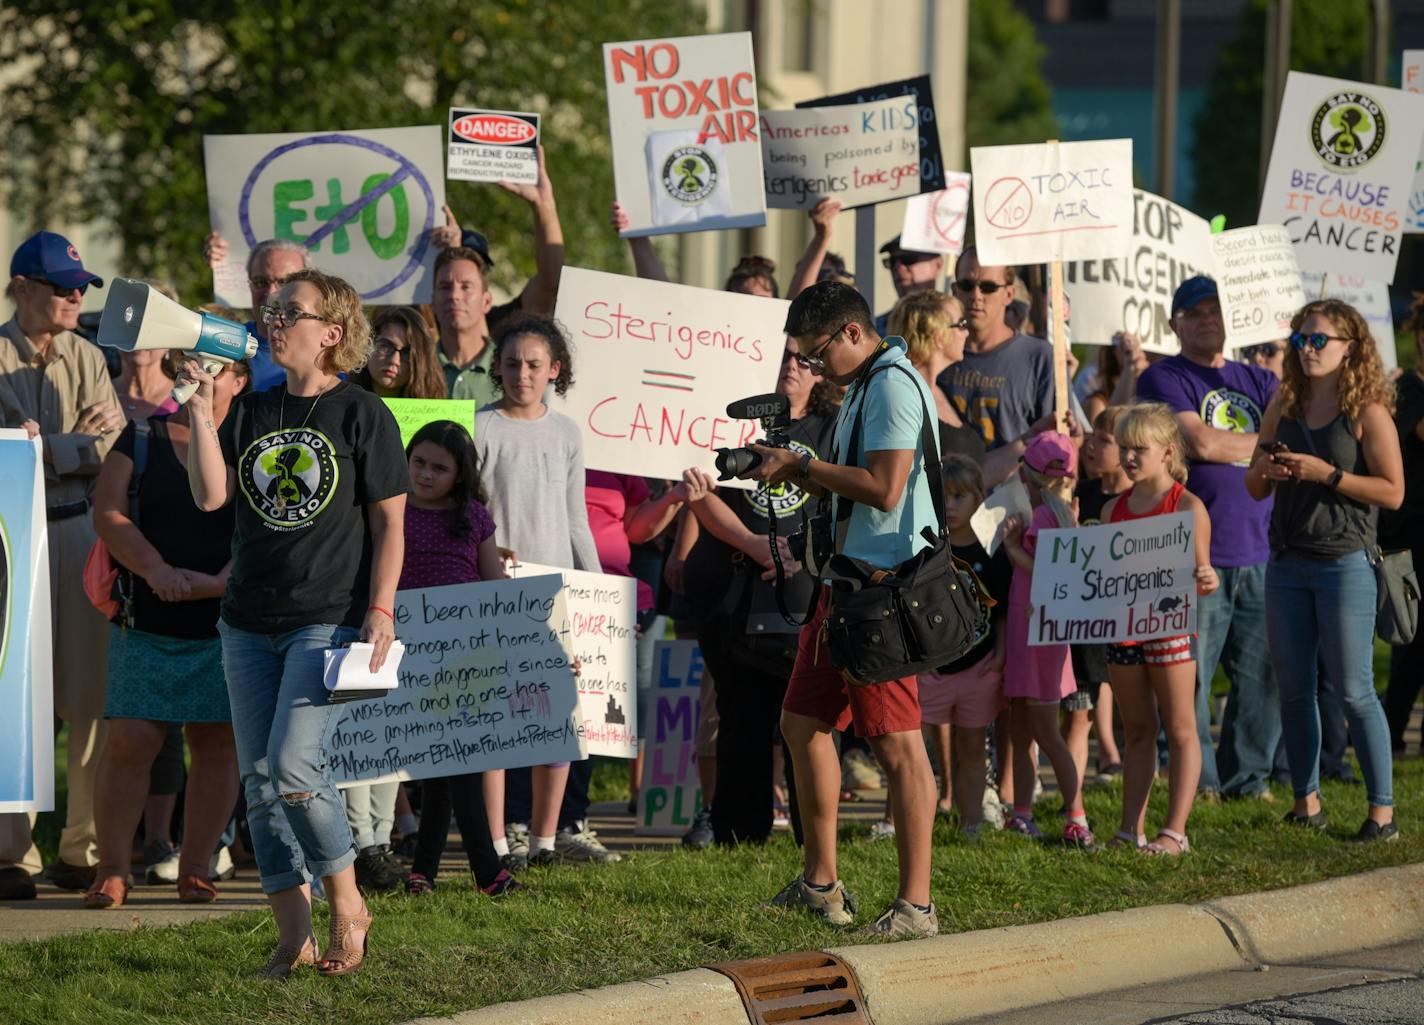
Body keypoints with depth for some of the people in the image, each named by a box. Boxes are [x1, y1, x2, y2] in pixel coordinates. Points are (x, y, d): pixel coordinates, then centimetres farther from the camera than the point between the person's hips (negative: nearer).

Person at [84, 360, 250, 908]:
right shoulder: (141, 439, 8)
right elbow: (108, 514, -1)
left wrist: (218, 582, -18)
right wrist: (156, 570, -16)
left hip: (226, 616, 0)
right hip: (147, 619, 0)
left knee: (217, 743, 1)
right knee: (129, 741, -7)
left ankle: (195, 869, 9)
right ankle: (112, 869, -2)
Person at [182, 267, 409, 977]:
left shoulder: (361, 414, -2)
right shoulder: (252, 412, 12)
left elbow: (390, 523, -2)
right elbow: (210, 495, 1)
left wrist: (380, 612, -10)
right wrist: (200, 411, -6)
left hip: (329, 619, -6)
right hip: (250, 624, 6)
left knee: (293, 762, -18)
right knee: (258, 777, 2)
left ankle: (347, 905, 1)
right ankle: (292, 937, 7)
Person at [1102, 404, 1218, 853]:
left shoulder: (1187, 506, -5)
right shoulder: (1114, 508, 12)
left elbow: (1199, 576, -6)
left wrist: (1206, 580, -27)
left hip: (1169, 627, -6)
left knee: (1179, 730, -1)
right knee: (1137, 731, 10)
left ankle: (1175, 830, -2)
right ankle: (1131, 829, 11)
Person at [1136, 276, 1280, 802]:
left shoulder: (1255, 381, 20)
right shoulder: (1164, 379, 2)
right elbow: (1199, 442, -11)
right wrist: (1266, 444, 1)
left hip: (1260, 552, 5)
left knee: (1263, 673, 3)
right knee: (1190, 675, -6)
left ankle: (1248, 776, 14)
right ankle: (1197, 782, 1)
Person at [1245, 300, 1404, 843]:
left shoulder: (1367, 412, -6)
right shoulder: (1284, 407, 10)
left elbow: (1392, 491, -11)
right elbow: (1255, 488, 16)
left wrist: (1326, 473, -18)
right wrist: (1264, 468, -8)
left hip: (1344, 562, -6)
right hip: (1287, 563, 6)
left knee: (1353, 690, -6)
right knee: (1294, 689, 8)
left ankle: (1382, 809, -1)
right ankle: (1306, 801, 16)